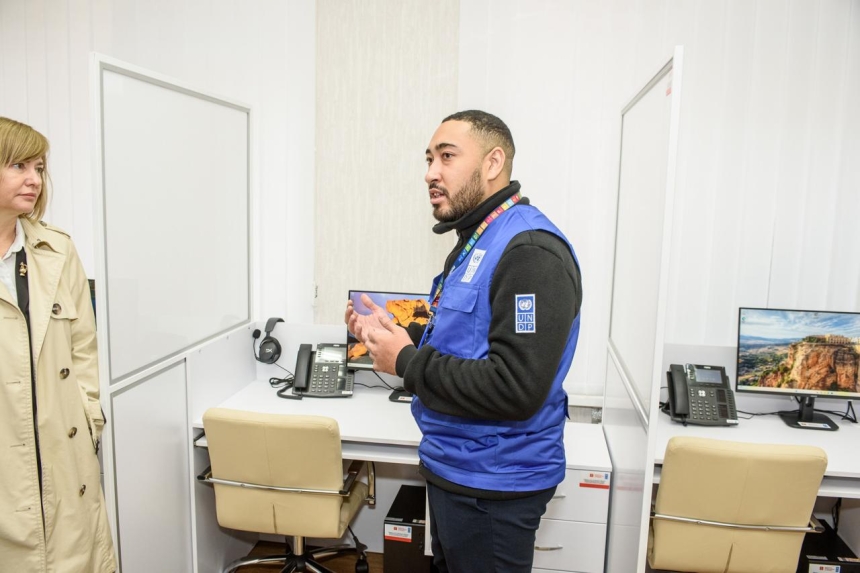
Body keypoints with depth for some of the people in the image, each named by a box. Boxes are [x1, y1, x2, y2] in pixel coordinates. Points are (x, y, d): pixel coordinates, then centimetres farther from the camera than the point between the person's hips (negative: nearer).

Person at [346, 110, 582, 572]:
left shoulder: (531, 253, -24)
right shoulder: (477, 242, 10)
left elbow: (515, 391, -31)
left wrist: (407, 362, -22)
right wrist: (393, 334, 3)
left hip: (492, 486, -10)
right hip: (452, 467, 10)